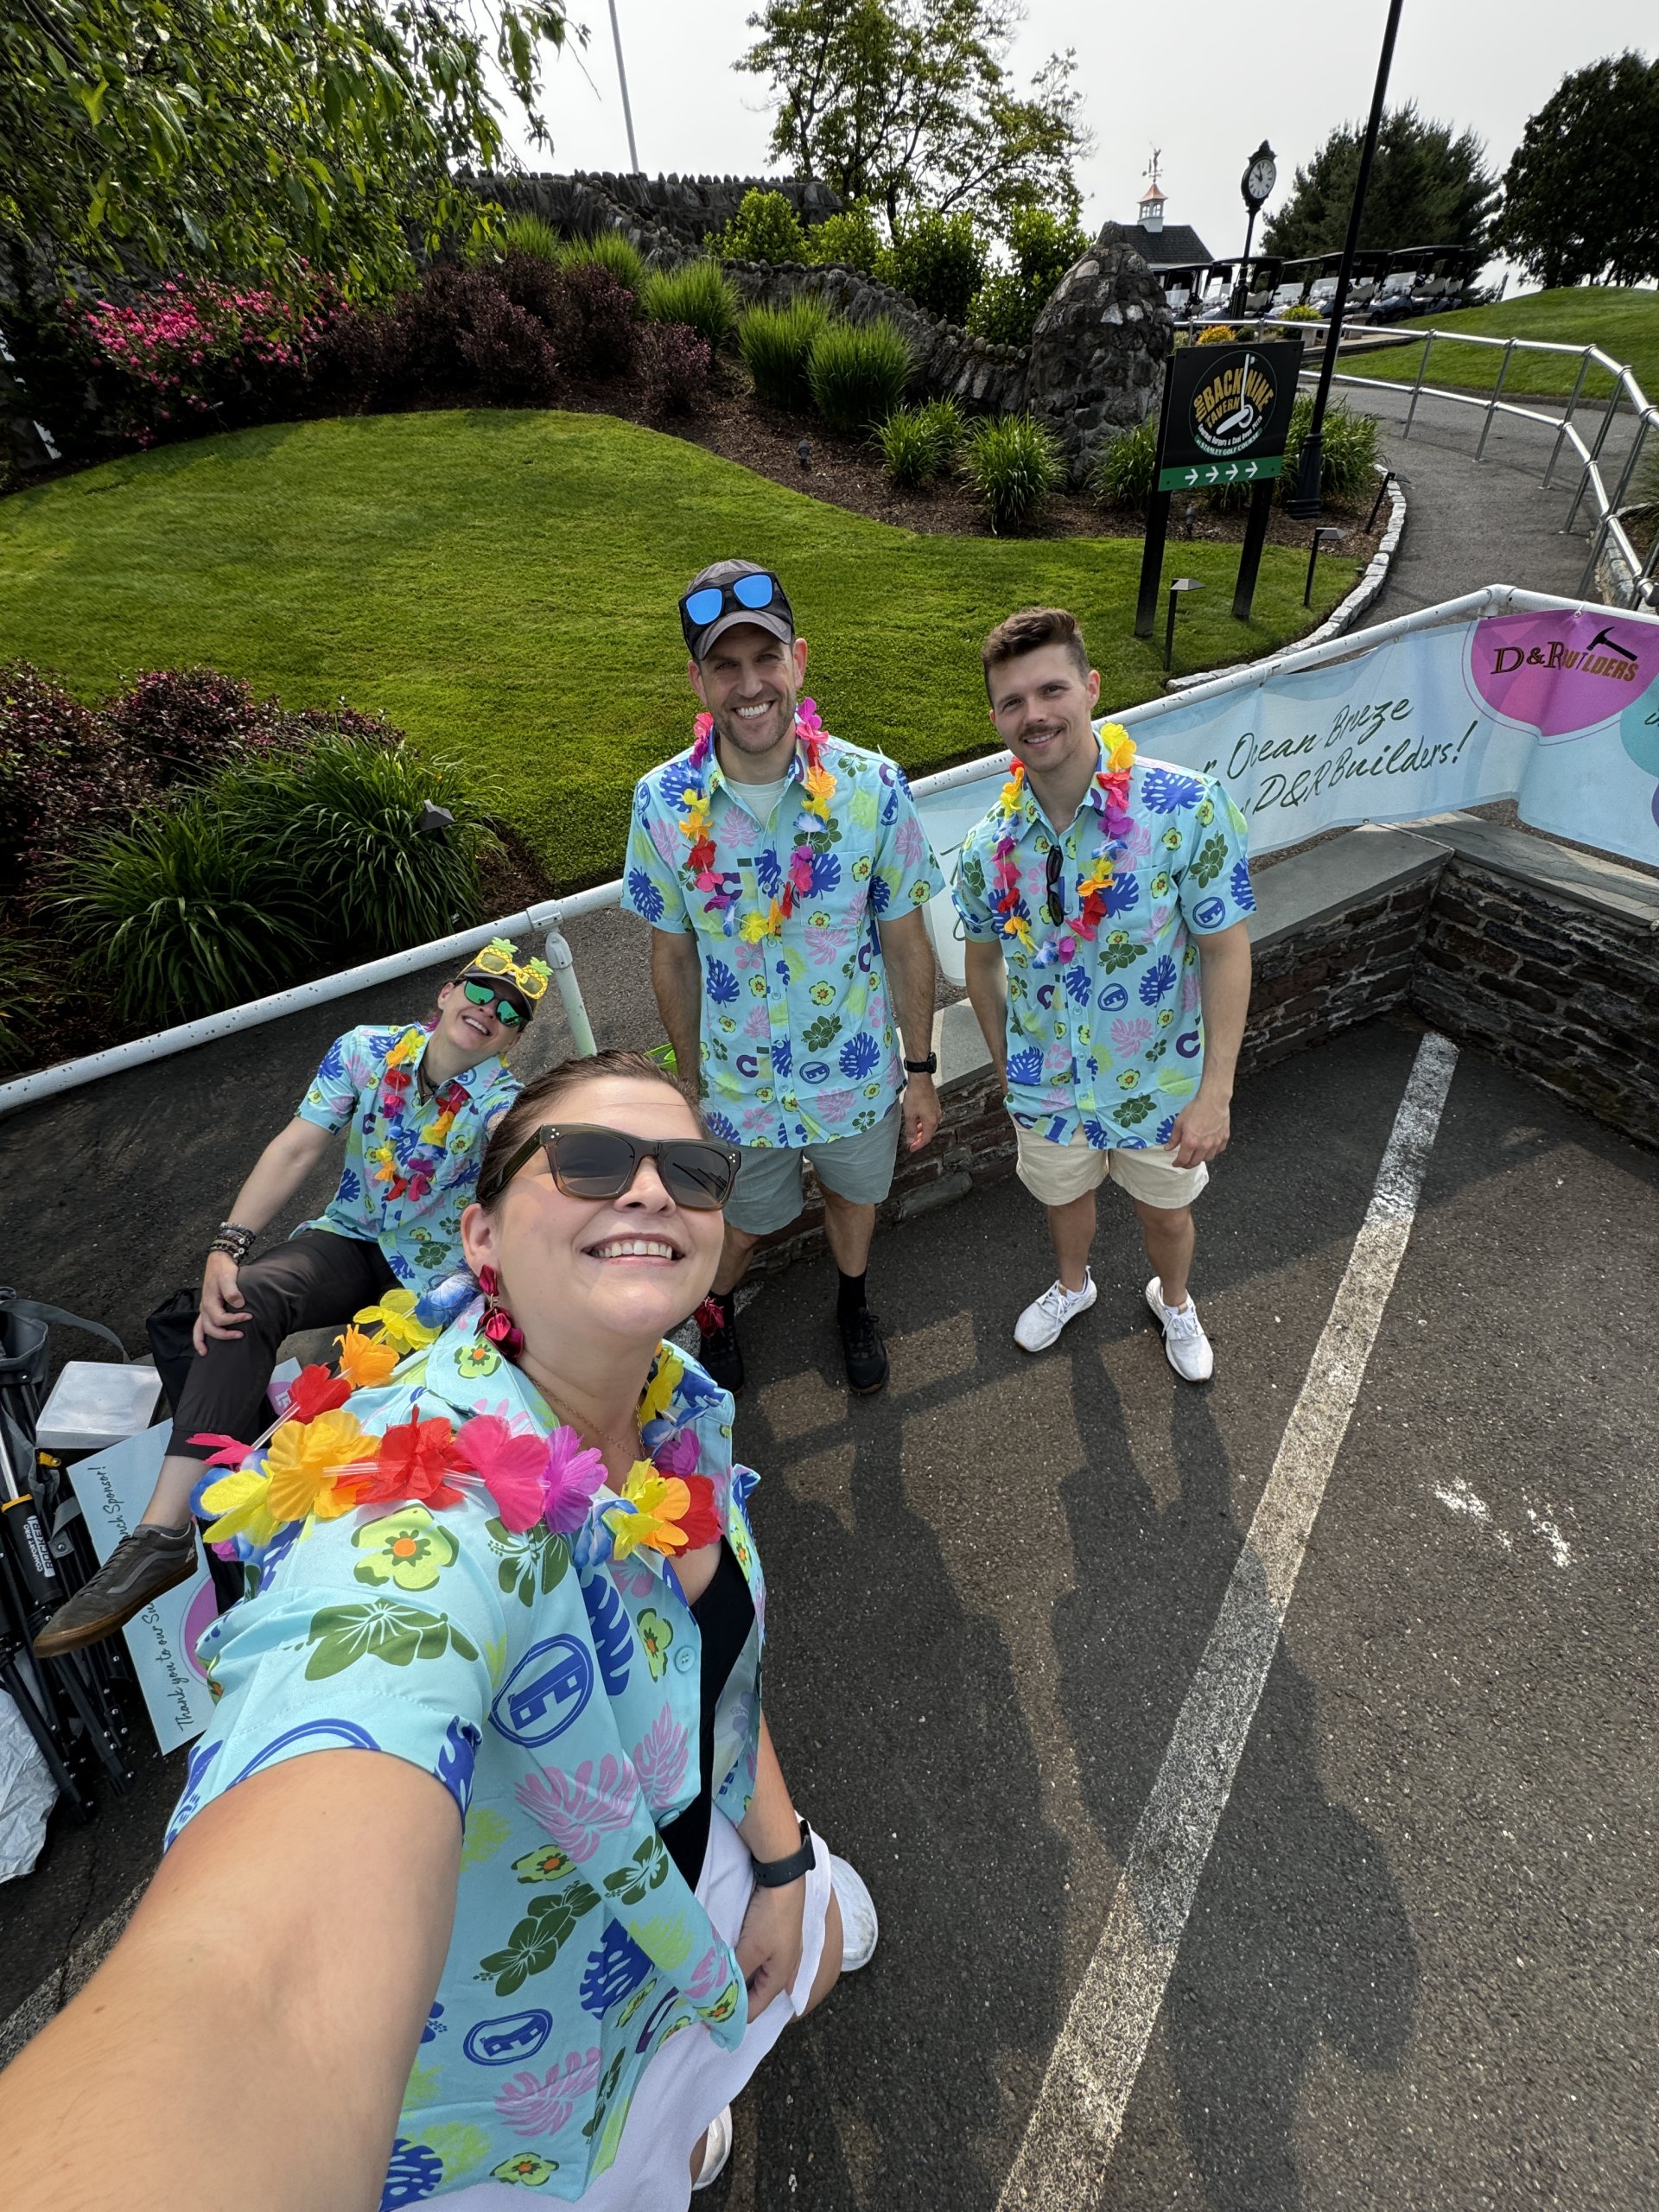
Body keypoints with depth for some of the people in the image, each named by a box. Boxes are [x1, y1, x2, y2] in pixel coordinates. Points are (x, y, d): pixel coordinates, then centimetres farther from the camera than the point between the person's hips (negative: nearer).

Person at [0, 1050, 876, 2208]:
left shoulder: (684, 1401, -18)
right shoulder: (424, 1520, -42)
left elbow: (721, 1648, -2)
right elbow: (264, 1985, -58)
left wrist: (783, 1858, 0)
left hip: (687, 1861, 6)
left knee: (820, 1947, 34)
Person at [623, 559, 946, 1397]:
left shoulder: (873, 787, -20)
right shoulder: (663, 803, -17)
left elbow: (905, 941, -9)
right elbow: (673, 956, -5)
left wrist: (921, 1069, -3)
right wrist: (690, 1082, 3)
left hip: (858, 1070, 1)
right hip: (738, 1081, 0)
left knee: (854, 1197, 27)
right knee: (740, 1225, 23)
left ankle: (853, 1303, 60)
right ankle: (715, 1311, 59)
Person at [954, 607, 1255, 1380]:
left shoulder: (1187, 808, -23)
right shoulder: (988, 845, -13)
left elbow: (1226, 951, -17)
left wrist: (1216, 1091, -17)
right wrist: (1005, 1066, 8)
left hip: (1160, 1082, -2)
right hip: (1047, 1084, 2)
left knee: (1165, 1213, 22)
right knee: (1065, 1196, 27)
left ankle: (1173, 1301, 57)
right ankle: (1072, 1286, 60)